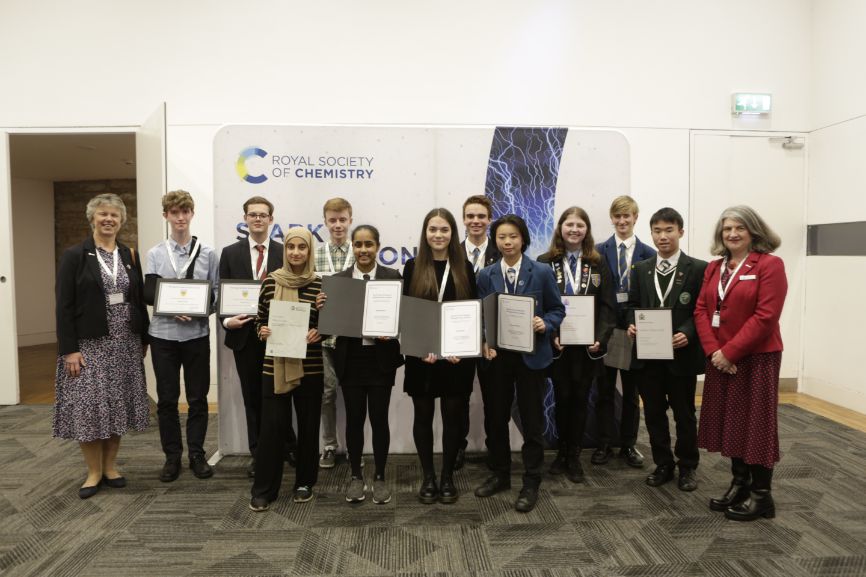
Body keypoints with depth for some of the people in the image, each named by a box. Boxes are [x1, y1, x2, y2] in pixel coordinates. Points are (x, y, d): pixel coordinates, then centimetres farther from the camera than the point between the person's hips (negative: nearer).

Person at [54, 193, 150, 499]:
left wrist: (145, 338, 9)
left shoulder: (129, 255, 8)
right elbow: (64, 306, -7)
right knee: (89, 406, 0)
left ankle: (110, 466, 24)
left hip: (125, 343, 4)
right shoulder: (74, 255, -4)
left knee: (117, 405, 9)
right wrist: (69, 349, -13)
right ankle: (94, 471, 17)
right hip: (89, 344, -3)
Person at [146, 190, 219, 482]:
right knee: (167, 399, 8)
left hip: (197, 334, -1)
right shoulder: (155, 254, 3)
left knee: (198, 398, 7)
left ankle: (197, 455, 21)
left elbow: (216, 293, 2)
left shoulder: (207, 253, 1)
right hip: (163, 334, 1)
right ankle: (172, 456, 22)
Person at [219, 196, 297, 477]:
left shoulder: (285, 253, 2)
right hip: (245, 334, 2)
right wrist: (227, 321, -12)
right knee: (252, 397, 10)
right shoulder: (230, 253, 6)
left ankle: (287, 447, 23)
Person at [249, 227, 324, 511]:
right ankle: (263, 488, 18)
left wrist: (319, 333, -15)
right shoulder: (271, 281, 1)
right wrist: (262, 331, -11)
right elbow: (260, 319, 10)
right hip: (275, 365, 0)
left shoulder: (320, 284, -2)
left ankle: (305, 482, 29)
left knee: (308, 425, 11)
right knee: (271, 426, 2)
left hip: (310, 367, 0)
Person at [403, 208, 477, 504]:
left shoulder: (464, 268, 3)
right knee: (423, 416, 9)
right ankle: (428, 477, 23)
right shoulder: (413, 267, 1)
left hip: (457, 356, 0)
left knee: (453, 417, 8)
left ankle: (447, 477, 24)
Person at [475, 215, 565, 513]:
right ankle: (500, 474, 32)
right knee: (497, 417, 13)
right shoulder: (486, 275, 3)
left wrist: (545, 324, -19)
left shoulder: (542, 272, -4)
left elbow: (557, 309, 1)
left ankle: (531, 483, 19)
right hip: (497, 355, 3)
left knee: (532, 420, 5)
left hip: (532, 355, -3)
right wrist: (485, 342, -13)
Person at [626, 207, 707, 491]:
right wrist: (632, 324, -8)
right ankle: (663, 464, 26)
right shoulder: (641, 269, 9)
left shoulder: (698, 269, -3)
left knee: (684, 413, 11)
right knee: (653, 413, 11)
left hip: (681, 353, -3)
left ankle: (687, 467, 27)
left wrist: (687, 333, -21)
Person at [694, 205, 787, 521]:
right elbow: (701, 310, 5)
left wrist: (730, 352, -17)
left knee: (755, 423, 3)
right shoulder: (714, 267, 10)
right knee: (730, 421, 13)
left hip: (756, 358, -6)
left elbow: (765, 317, -17)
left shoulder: (770, 264, -9)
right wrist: (713, 350, -9)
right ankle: (739, 484, 28)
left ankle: (761, 495, 16)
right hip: (720, 359, 6)